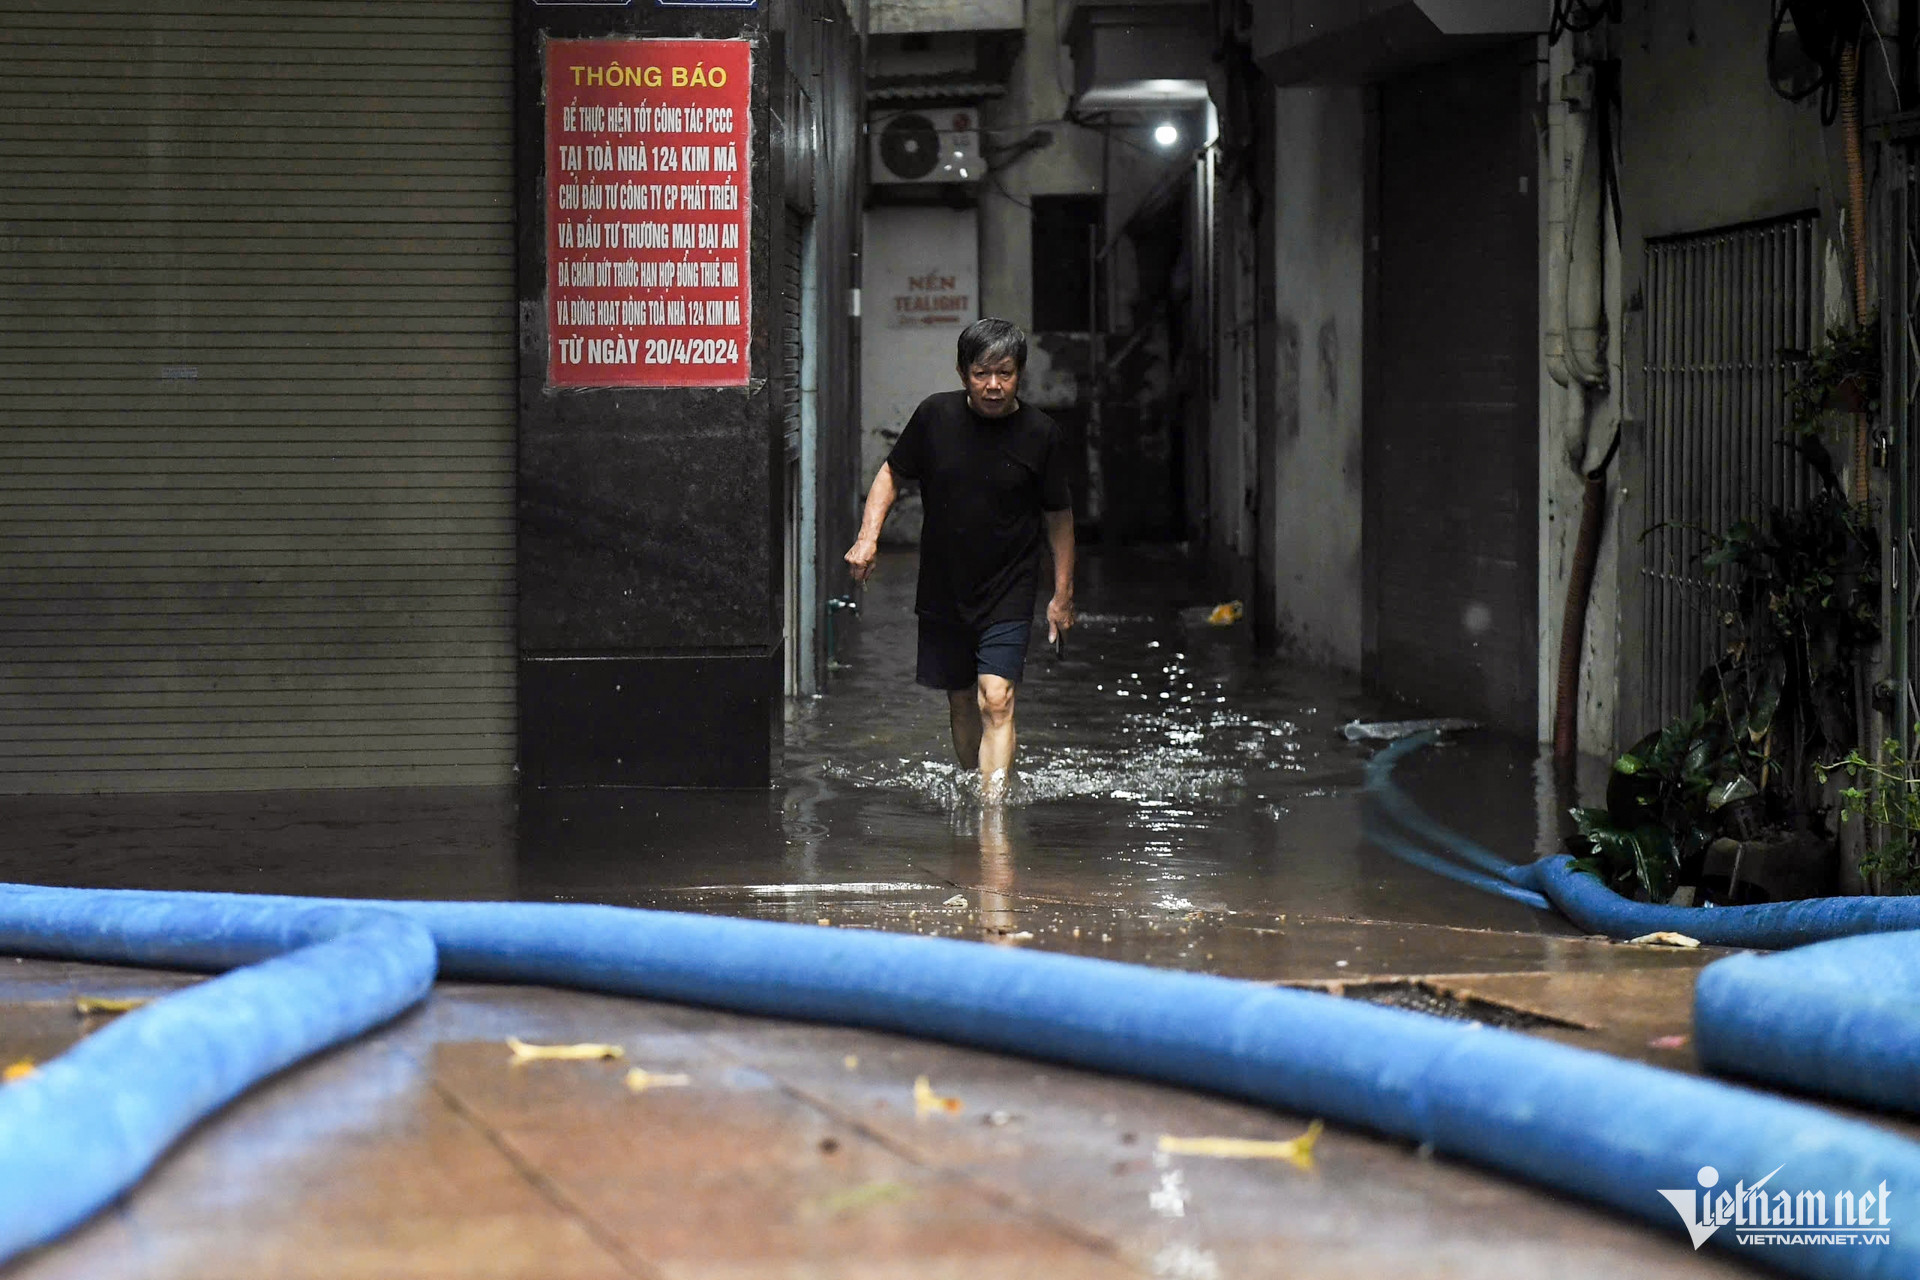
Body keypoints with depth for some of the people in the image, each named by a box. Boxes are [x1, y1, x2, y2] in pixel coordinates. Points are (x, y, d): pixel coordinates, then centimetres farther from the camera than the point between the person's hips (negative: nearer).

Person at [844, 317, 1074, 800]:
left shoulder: (1039, 434, -8)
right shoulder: (936, 415, -5)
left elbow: (1058, 515, 3)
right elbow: (892, 473, 9)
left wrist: (1063, 594, 5)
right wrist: (868, 537, -4)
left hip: (1008, 596, -3)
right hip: (943, 592, 3)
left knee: (996, 701, -17)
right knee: (961, 702, 14)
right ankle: (974, 786, 32)